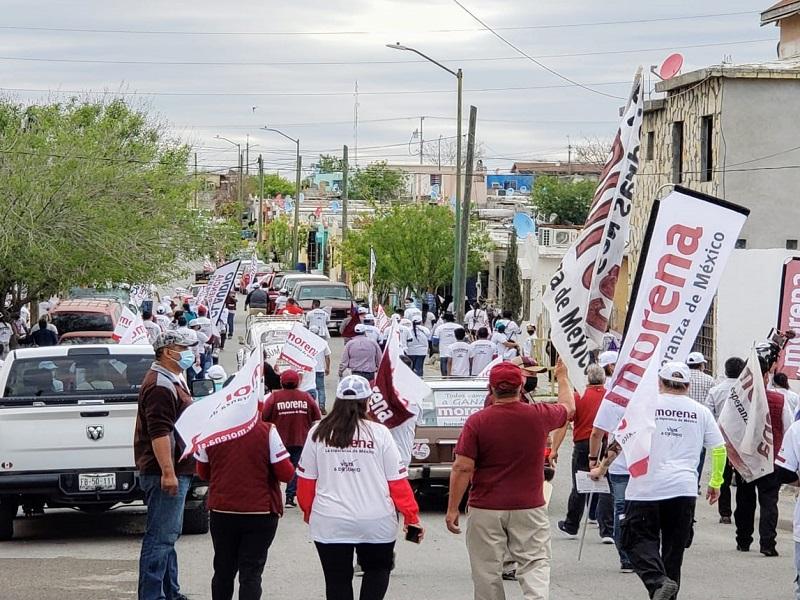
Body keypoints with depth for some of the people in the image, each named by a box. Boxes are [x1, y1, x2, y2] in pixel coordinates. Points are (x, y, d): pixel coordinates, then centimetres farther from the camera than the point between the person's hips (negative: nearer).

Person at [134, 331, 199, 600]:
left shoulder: (173, 381, 19)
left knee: (168, 535, 17)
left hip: (175, 471, 11)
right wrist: (168, 472, -28)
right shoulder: (160, 385, -16)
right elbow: (159, 432, -24)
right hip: (166, 473, -11)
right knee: (160, 537, -10)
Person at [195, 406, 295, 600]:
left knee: (224, 570, 17)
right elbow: (286, 473, -12)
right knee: (251, 572, 1)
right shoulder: (267, 432, -14)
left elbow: (203, 473, 8)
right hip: (260, 513, -3)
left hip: (221, 512, 3)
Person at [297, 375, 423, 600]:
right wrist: (411, 516, 5)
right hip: (377, 523, -1)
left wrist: (309, 512, 20)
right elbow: (398, 480, -3)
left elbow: (306, 479, 5)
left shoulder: (318, 433, 0)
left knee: (338, 581, 10)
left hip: (329, 524, 1)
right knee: (377, 571, 21)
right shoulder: (379, 433, -4)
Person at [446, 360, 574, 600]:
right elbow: (568, 407, 19)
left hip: (486, 509, -1)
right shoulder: (539, 416, -3)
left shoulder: (476, 422, -10)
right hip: (529, 508, 1)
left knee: (487, 571, 8)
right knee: (535, 563, 3)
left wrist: (452, 509, -5)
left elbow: (462, 468, -12)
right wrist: (562, 377, 38)